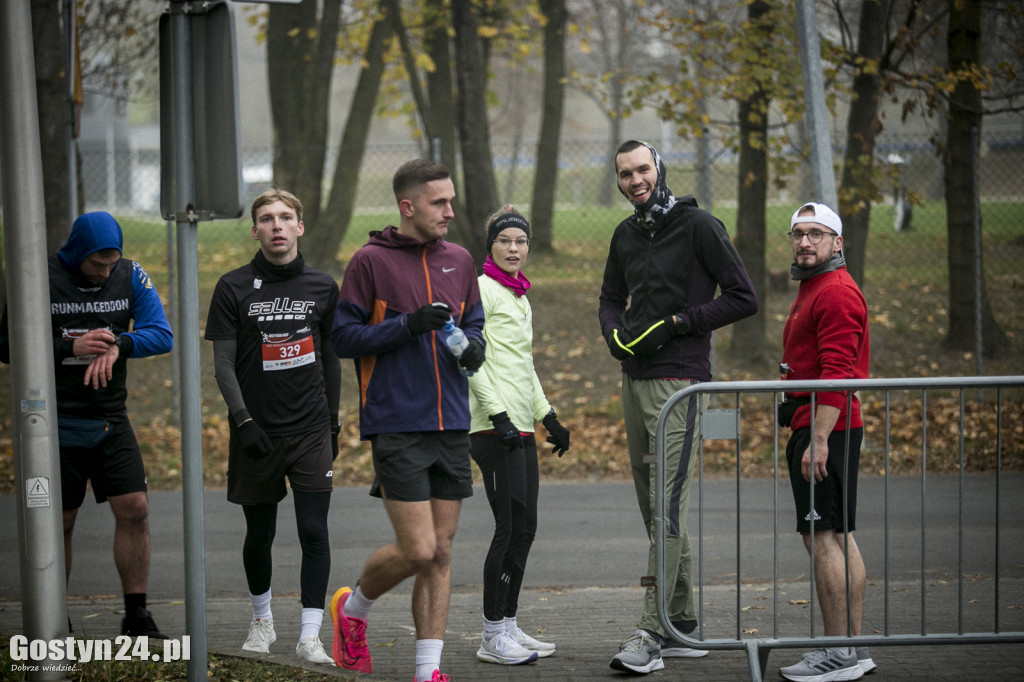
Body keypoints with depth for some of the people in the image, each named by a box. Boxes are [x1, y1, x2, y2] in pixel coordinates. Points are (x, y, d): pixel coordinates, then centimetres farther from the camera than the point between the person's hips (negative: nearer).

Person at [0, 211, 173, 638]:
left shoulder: (130, 277, 1)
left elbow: (161, 334, -5)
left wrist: (119, 345, -24)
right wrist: (70, 348, -20)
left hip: (111, 422, 3)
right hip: (57, 424, -3)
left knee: (134, 510, -5)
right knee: (59, 522, 5)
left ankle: (137, 617, 4)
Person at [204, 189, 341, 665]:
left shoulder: (322, 287, 6)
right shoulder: (234, 288, -1)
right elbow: (223, 363, -2)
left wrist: (332, 422, 15)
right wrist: (244, 421, -12)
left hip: (310, 431, 1)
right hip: (257, 433, -1)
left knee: (314, 532, -8)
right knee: (259, 534, 10)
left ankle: (310, 636, -5)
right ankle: (262, 621, 30)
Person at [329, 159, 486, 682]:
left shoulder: (459, 261, 11)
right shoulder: (371, 261, -6)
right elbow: (343, 336, -6)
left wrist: (474, 347, 0)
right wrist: (409, 325, -17)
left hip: (452, 426, 6)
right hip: (396, 426, -6)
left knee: (441, 552, 5)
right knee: (418, 550, -10)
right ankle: (352, 609, 18)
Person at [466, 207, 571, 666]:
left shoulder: (520, 297, 19)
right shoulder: (482, 289, -7)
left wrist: (550, 418, 21)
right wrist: (498, 415, -19)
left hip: (520, 428, 9)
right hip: (495, 428, -9)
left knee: (524, 527, 7)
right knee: (510, 528, -9)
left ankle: (508, 626, 13)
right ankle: (493, 637, -5)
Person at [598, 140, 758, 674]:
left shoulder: (698, 226, -7)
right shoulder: (625, 235, 14)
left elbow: (744, 298, -9)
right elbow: (611, 299, 27)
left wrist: (675, 324, -14)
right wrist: (615, 334, 5)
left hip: (680, 381, -8)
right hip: (634, 380, 8)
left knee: (668, 508, -12)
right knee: (652, 508, 10)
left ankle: (650, 634, -16)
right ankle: (683, 625, 17)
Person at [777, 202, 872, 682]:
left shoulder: (836, 292, -12)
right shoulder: (814, 289, 22)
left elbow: (837, 373, -20)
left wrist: (818, 439, -24)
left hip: (824, 427, -11)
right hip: (819, 429, 11)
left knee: (821, 536, -11)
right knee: (839, 536, 11)